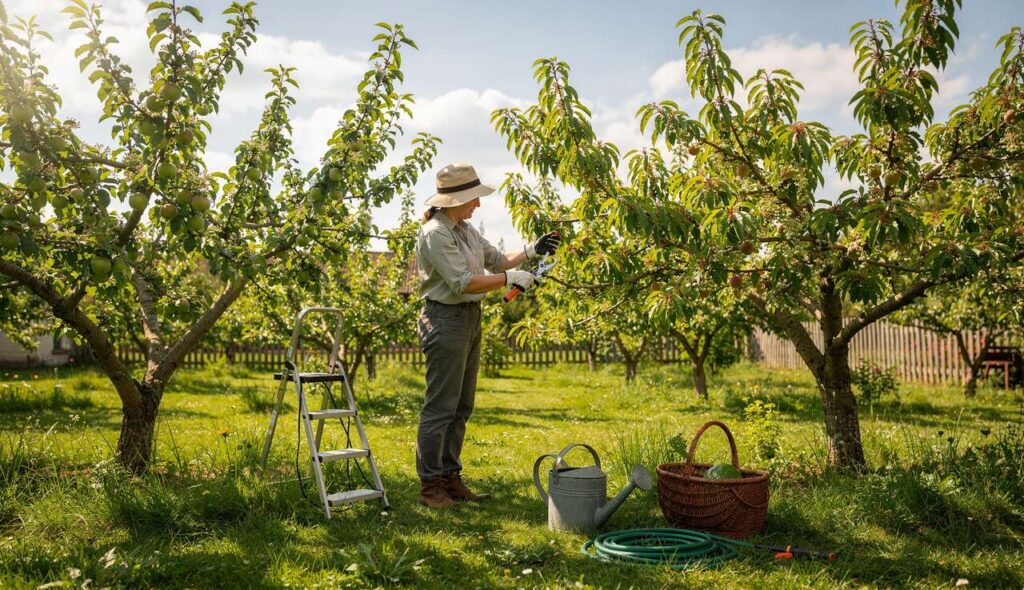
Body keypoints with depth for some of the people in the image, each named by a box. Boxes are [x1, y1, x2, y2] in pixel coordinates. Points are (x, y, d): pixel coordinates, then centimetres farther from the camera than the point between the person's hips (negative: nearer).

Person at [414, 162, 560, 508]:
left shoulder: (464, 229, 12)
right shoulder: (435, 233, -16)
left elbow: (496, 260, 19)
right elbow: (462, 282, -22)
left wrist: (532, 251, 8)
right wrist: (510, 279, -17)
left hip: (470, 318, 10)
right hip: (446, 320, -10)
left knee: (461, 407, 14)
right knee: (440, 407, -4)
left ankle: (450, 477, 23)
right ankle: (430, 486, 6)